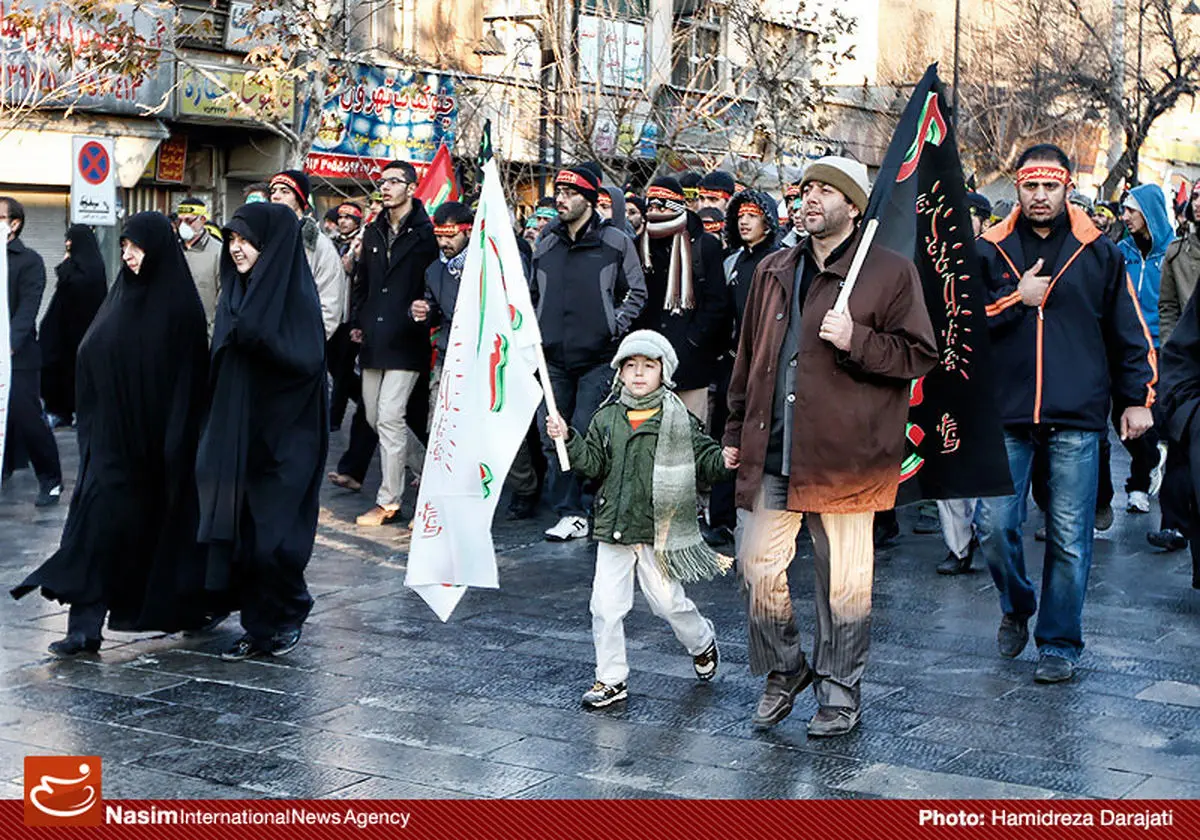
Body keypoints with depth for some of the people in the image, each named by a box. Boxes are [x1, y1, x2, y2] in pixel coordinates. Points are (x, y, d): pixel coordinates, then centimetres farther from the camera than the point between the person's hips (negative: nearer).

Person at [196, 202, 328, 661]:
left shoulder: (295, 294, -10)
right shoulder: (237, 292, 11)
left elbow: (304, 360, -20)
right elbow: (222, 362, 16)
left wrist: (252, 334, -25)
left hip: (281, 436, -7)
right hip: (237, 435, 7)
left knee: (272, 537, -5)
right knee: (238, 532, 6)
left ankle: (288, 615, 16)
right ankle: (257, 627, 16)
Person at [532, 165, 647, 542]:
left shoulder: (615, 242, 1)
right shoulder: (545, 244, 14)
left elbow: (636, 292, 4)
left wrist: (614, 329, -6)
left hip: (596, 357, -5)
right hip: (553, 358, 5)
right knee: (553, 438, 3)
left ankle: (594, 512, 5)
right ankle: (569, 513, 11)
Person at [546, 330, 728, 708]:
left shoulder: (678, 420, -4)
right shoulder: (607, 418, 5)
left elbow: (706, 461, -2)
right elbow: (593, 464, 6)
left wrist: (728, 459, -22)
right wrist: (567, 440, -7)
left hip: (659, 530, -3)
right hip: (614, 528, 3)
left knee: (667, 601, 6)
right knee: (606, 605, 2)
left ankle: (702, 643, 36)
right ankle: (611, 678, 15)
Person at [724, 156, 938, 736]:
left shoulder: (892, 273, -1)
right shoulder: (773, 273, 15)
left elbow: (920, 355, -4)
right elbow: (748, 358, 20)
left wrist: (855, 339, -18)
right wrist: (737, 432, 18)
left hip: (844, 452, -4)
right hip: (771, 452, 4)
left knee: (843, 579, 3)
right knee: (758, 565, 4)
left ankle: (840, 693, 19)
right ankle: (783, 670, 26)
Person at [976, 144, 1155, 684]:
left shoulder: (1098, 253, 7)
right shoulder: (991, 251, 8)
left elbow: (1128, 332, 10)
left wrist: (1137, 397, 7)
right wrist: (1016, 300, -6)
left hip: (1076, 419, -1)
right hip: (1006, 415, 1)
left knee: (1070, 539, 1)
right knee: (995, 525, -2)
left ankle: (1060, 643, 15)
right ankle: (1016, 608, 26)